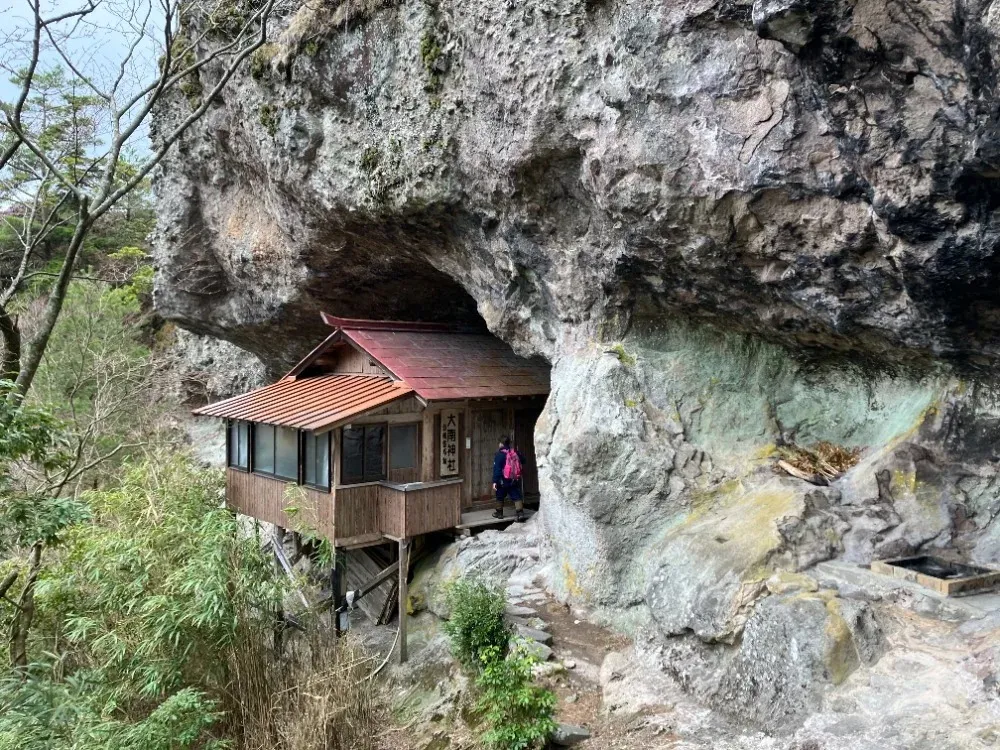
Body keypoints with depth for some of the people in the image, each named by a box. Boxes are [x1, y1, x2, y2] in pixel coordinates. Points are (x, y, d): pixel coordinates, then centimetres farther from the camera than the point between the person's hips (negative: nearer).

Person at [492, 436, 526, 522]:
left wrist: (495, 481, -18)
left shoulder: (500, 454, -14)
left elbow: (497, 469, -18)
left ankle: (499, 512, 27)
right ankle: (520, 512, -12)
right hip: (515, 480, 4)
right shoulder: (516, 452, 3)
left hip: (503, 480, -4)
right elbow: (523, 461, 19)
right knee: (517, 496, 2)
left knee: (500, 497, 16)